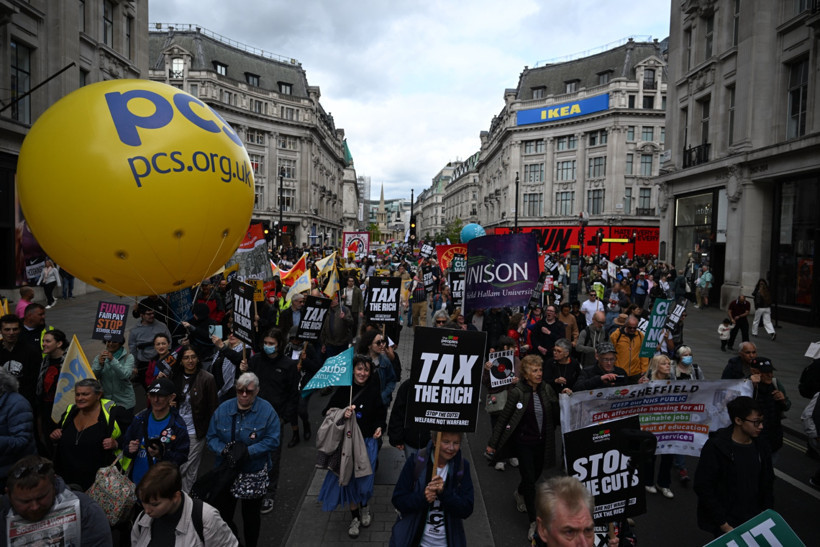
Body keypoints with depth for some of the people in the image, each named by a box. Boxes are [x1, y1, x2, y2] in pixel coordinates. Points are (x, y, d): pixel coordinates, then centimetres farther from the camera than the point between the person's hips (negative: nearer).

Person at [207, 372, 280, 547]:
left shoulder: (267, 410, -11)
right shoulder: (223, 409, -3)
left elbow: (272, 440, -15)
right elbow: (211, 437, -1)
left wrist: (248, 451, -24)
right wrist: (223, 449, -21)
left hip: (254, 474, -2)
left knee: (251, 515, 16)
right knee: (223, 513, 12)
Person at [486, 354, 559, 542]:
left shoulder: (546, 389, -6)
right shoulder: (517, 392, -18)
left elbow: (556, 414, 3)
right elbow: (504, 418, -13)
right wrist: (493, 443, -9)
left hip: (542, 442, 5)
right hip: (524, 442, -5)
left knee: (536, 474, 21)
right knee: (529, 479, -4)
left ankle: (519, 493, 53)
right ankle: (533, 522, 10)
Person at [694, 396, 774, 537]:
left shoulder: (761, 447, 2)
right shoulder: (715, 447, -16)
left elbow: (767, 485, 12)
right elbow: (703, 487, -16)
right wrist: (724, 525, -15)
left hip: (754, 522, 5)